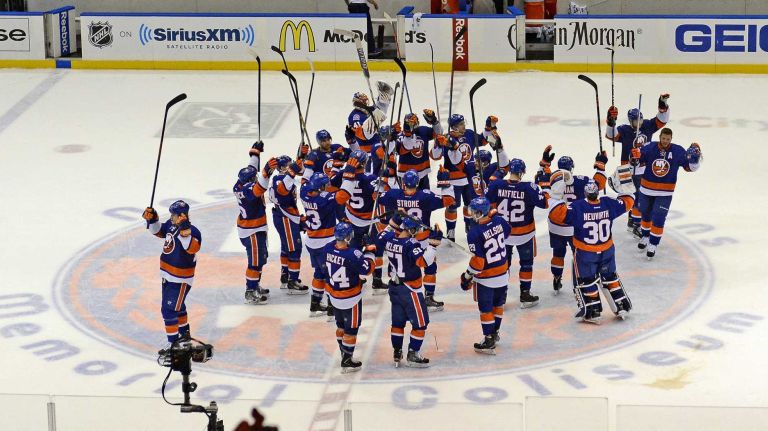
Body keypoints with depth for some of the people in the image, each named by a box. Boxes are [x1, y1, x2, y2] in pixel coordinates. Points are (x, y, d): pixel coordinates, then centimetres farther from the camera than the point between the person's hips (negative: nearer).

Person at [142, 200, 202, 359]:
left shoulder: (192, 231, -25)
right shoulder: (170, 225, -1)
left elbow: (193, 248, -42)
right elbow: (158, 231, 17)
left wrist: (185, 231, -53)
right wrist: (152, 219, 0)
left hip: (181, 278, -9)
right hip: (168, 274, 9)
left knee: (169, 309, -9)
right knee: (177, 305, 25)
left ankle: (173, 343, -1)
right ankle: (184, 333, 45)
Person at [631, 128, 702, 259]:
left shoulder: (678, 151, -11)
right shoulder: (650, 148, -12)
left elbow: (690, 167, -4)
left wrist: (695, 157, -23)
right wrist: (635, 156, -27)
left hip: (665, 193, -2)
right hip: (647, 189, 2)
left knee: (658, 219, -6)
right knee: (646, 214, 20)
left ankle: (653, 244, 8)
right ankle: (645, 237, 43)